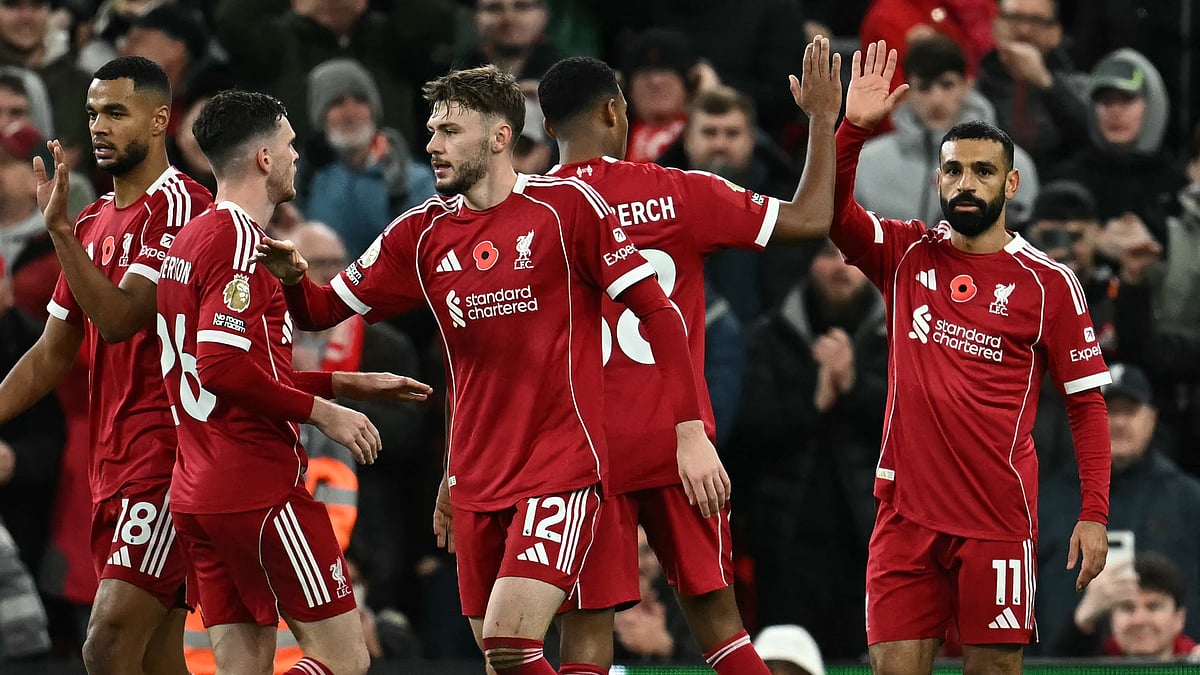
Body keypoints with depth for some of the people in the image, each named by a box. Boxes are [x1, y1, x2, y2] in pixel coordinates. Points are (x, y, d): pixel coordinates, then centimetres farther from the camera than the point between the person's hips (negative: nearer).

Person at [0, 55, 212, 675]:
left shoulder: (178, 205, -10)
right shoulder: (94, 223, 18)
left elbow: (119, 319, -20)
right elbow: (53, 354, 22)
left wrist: (58, 229, -23)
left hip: (166, 459, -9)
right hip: (111, 462, 9)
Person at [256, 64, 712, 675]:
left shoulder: (565, 205, -7)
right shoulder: (421, 234, 8)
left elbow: (656, 310, -6)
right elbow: (322, 311, 12)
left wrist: (691, 433, -11)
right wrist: (292, 278, -12)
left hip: (563, 462, -6)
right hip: (476, 480, 6)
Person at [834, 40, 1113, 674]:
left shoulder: (1048, 283, -1)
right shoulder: (906, 254, 7)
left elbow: (1086, 403, 1)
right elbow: (830, 212, -7)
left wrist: (1094, 513, -7)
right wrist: (853, 128, -20)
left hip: (998, 518, -2)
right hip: (906, 513, 2)